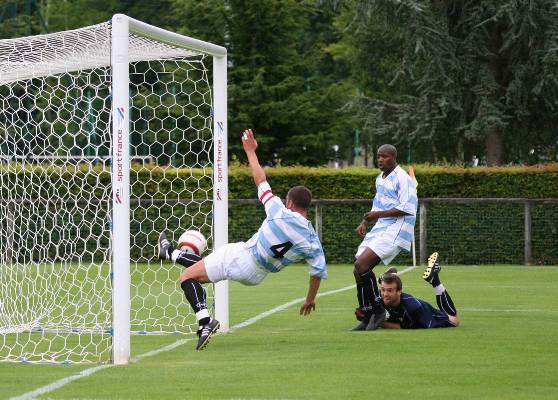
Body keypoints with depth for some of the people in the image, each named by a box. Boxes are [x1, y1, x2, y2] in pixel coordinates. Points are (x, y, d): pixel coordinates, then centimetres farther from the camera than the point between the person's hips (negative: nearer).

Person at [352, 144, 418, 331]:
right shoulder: (380, 179, 17)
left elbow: (407, 208, -20)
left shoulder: (402, 179, -11)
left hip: (395, 230, -9)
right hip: (379, 229, 9)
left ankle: (377, 310, -12)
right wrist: (365, 222, 13)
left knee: (361, 264, -22)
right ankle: (366, 319, 11)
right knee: (359, 271, 3)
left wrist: (379, 214, -19)